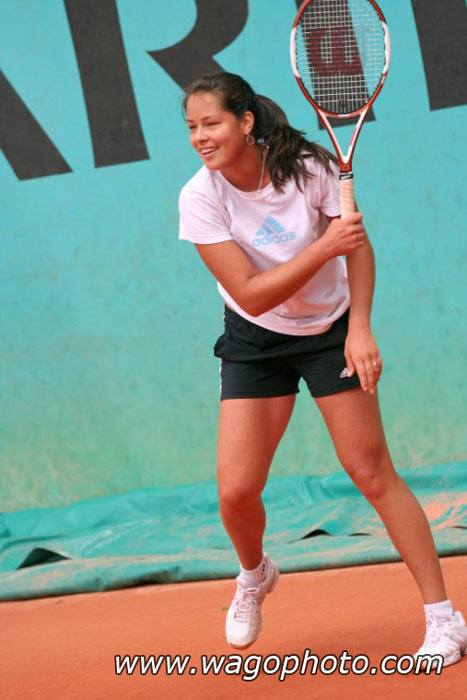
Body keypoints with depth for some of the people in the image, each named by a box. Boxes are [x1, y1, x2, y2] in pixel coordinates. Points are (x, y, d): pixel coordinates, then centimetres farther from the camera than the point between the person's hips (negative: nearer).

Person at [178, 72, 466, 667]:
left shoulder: (308, 166, -20)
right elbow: (249, 293, -24)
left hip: (330, 331, -1)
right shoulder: (200, 198, -20)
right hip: (255, 341, 1)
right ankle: (254, 576, 27)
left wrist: (360, 329, -19)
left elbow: (358, 246, -8)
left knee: (372, 472, -5)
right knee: (235, 492, -8)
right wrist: (324, 247, -33)